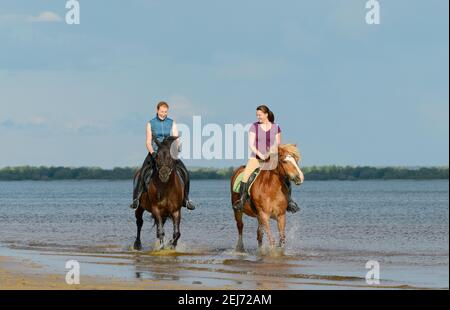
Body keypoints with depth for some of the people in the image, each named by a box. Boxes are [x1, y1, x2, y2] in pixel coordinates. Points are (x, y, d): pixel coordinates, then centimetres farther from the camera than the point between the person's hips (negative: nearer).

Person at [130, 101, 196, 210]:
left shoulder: (172, 123, 4)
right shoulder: (151, 124, 2)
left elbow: (176, 140, 1)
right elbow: (148, 142, -1)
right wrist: (153, 153, -19)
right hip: (154, 152, -1)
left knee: (185, 173, -16)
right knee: (142, 173, -26)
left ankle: (185, 199, -1)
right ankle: (136, 199, -21)